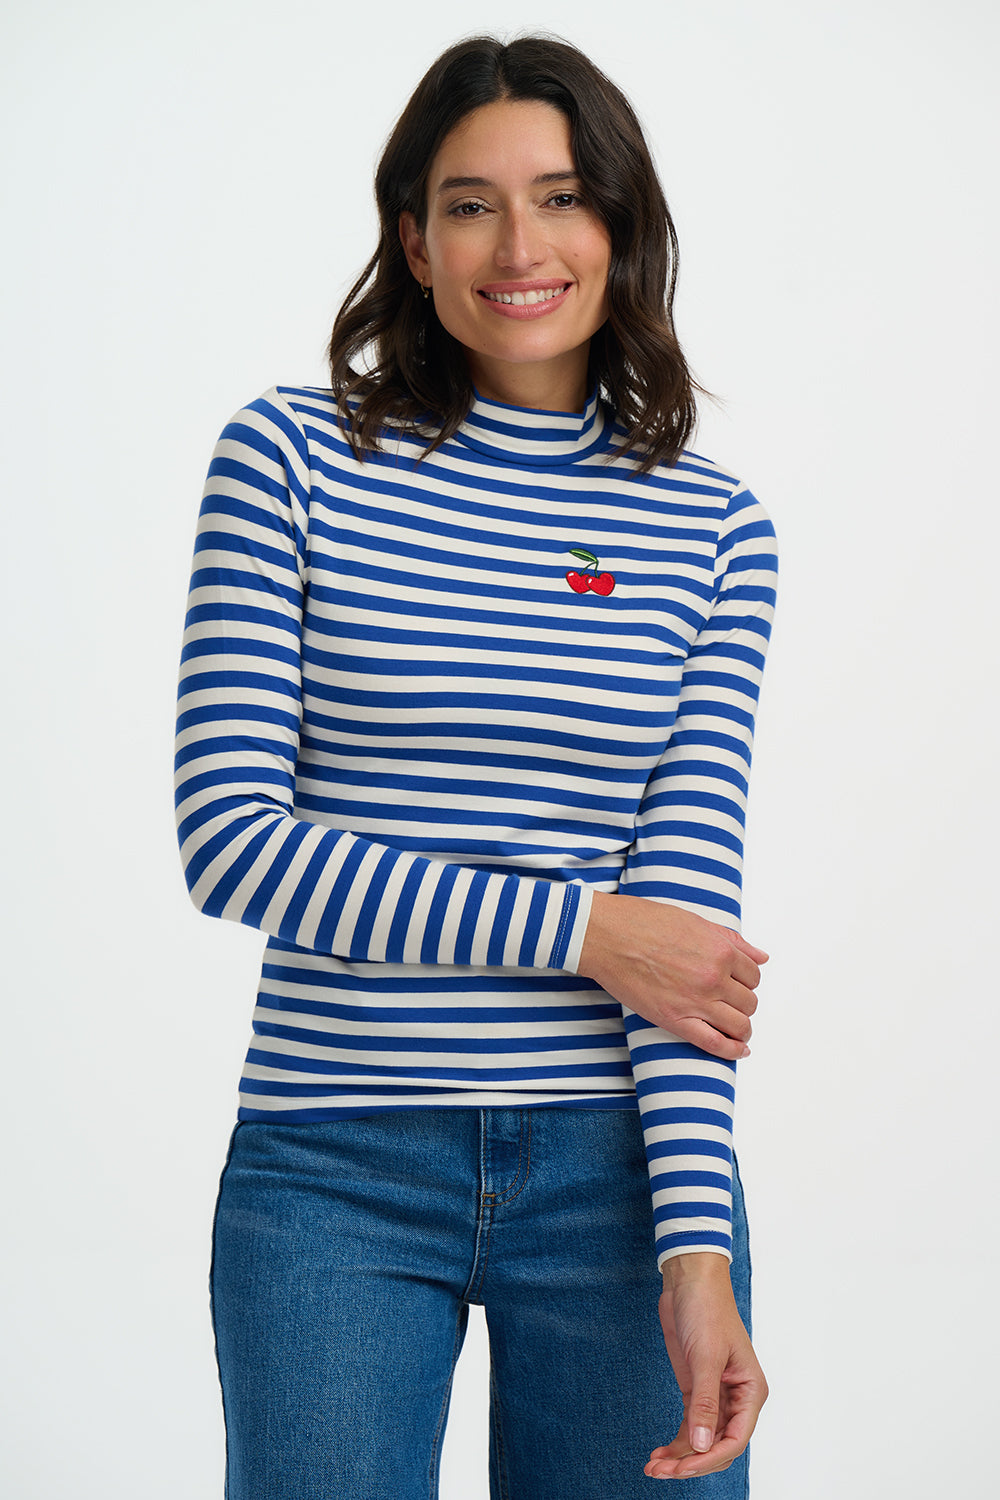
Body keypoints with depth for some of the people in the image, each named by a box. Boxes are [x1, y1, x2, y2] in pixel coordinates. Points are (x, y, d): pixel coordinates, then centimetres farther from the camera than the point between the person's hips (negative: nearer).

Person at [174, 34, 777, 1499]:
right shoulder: (290, 462, -1)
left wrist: (699, 1253, -13)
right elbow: (231, 837, -8)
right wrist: (582, 928, -12)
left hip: (615, 1167, 1)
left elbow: (690, 897, -3)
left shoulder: (713, 528, 3)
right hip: (335, 1171, -1)